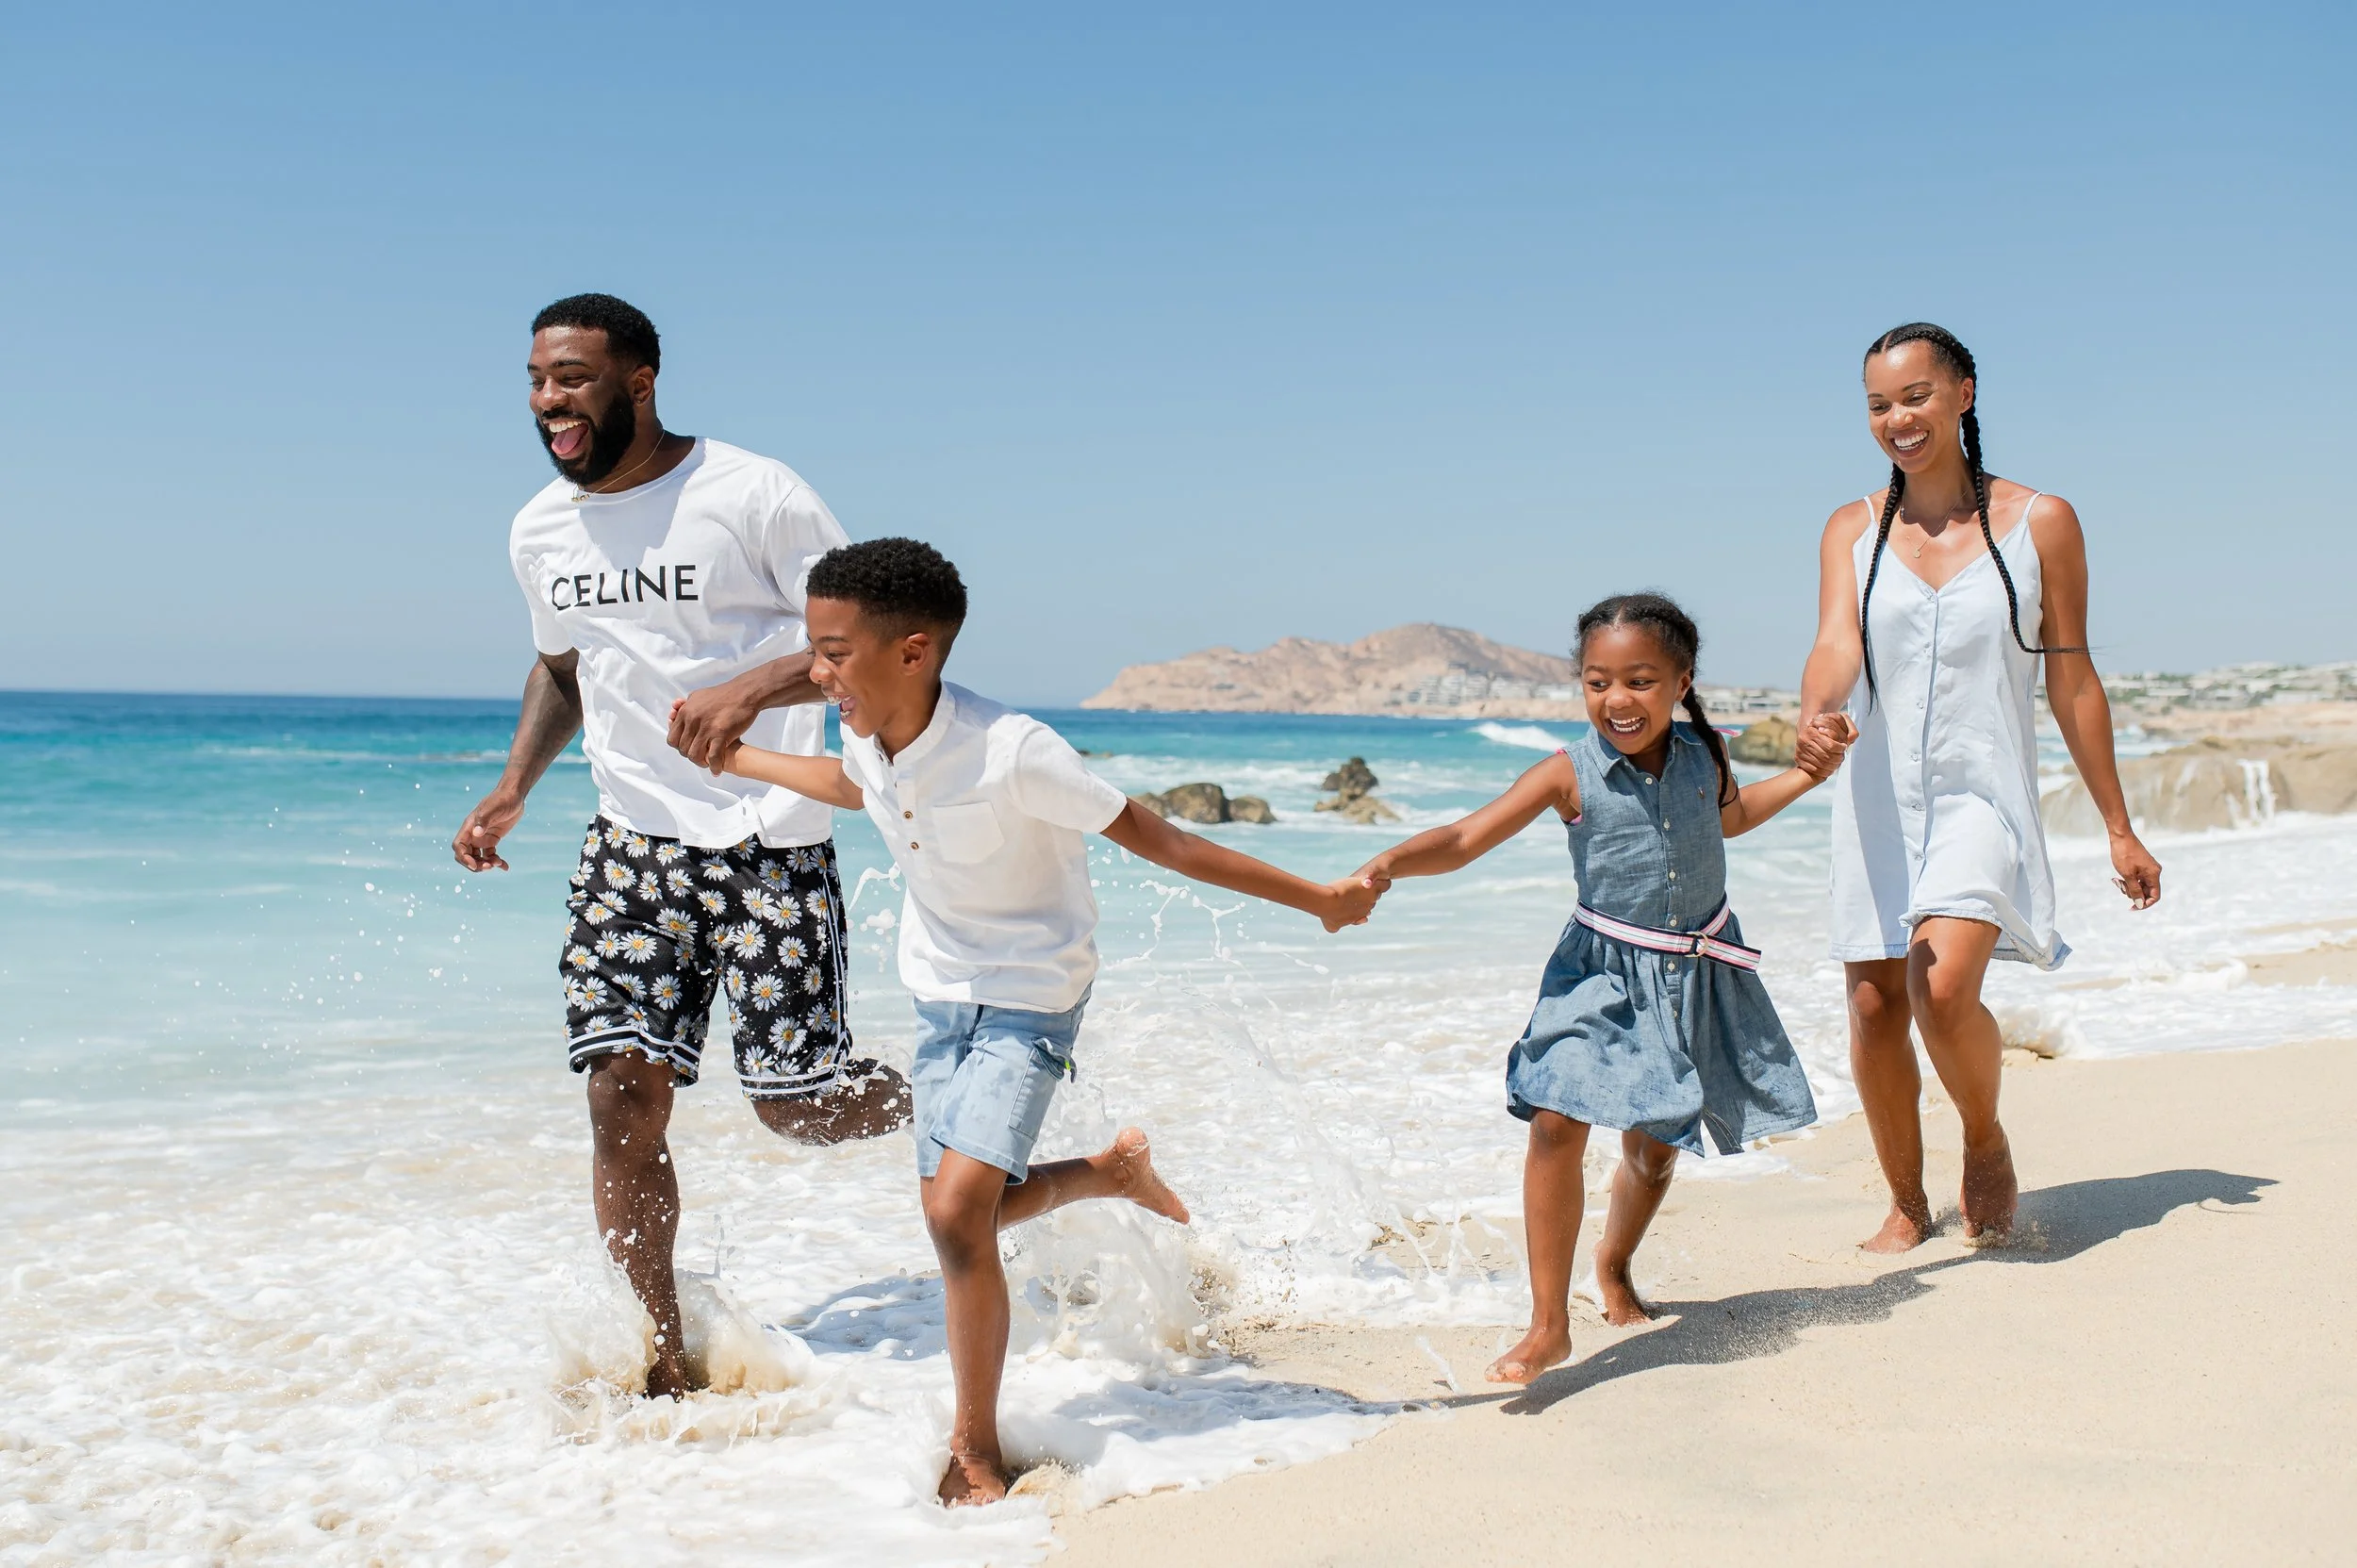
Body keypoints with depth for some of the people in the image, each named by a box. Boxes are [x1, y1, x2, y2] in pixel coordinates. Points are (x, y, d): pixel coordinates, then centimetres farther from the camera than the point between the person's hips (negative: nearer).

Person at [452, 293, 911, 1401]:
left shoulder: (752, 496, -10)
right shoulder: (540, 532, 10)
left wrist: (752, 688, -29)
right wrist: (515, 785, 11)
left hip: (770, 843, -5)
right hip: (633, 843, 5)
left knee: (797, 1105, -6)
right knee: (623, 1090, -6)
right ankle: (665, 1366, 7)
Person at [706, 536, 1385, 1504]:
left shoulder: (1011, 752, -30)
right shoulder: (868, 744, -10)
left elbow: (1156, 840, -23)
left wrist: (1317, 899, -21)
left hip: (1030, 998, -7)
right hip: (941, 995, 7)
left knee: (958, 1210, -20)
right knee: (956, 1213, 11)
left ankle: (976, 1448, -2)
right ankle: (1110, 1173, 39)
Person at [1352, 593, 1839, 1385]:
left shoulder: (1703, 757, -1)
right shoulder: (1570, 775, -14)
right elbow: (1466, 839, -21)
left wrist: (1805, 775, 17)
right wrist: (1391, 861, -38)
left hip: (1697, 976, 4)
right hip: (1602, 972, -4)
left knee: (1656, 1142, 14)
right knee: (1557, 1120, -21)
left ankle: (1614, 1264, 46)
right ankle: (1548, 1324, -12)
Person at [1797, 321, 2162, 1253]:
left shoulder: (2039, 523, 1)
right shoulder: (1852, 530, 6)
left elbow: (2072, 683, 4)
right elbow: (1836, 642, -11)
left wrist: (2119, 828, 6)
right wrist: (1815, 716, -35)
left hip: (1983, 797, -3)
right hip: (1878, 802, 3)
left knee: (1943, 989, -22)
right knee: (1874, 1008, 4)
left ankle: (1987, 1141, 9)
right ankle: (1907, 1205, 25)